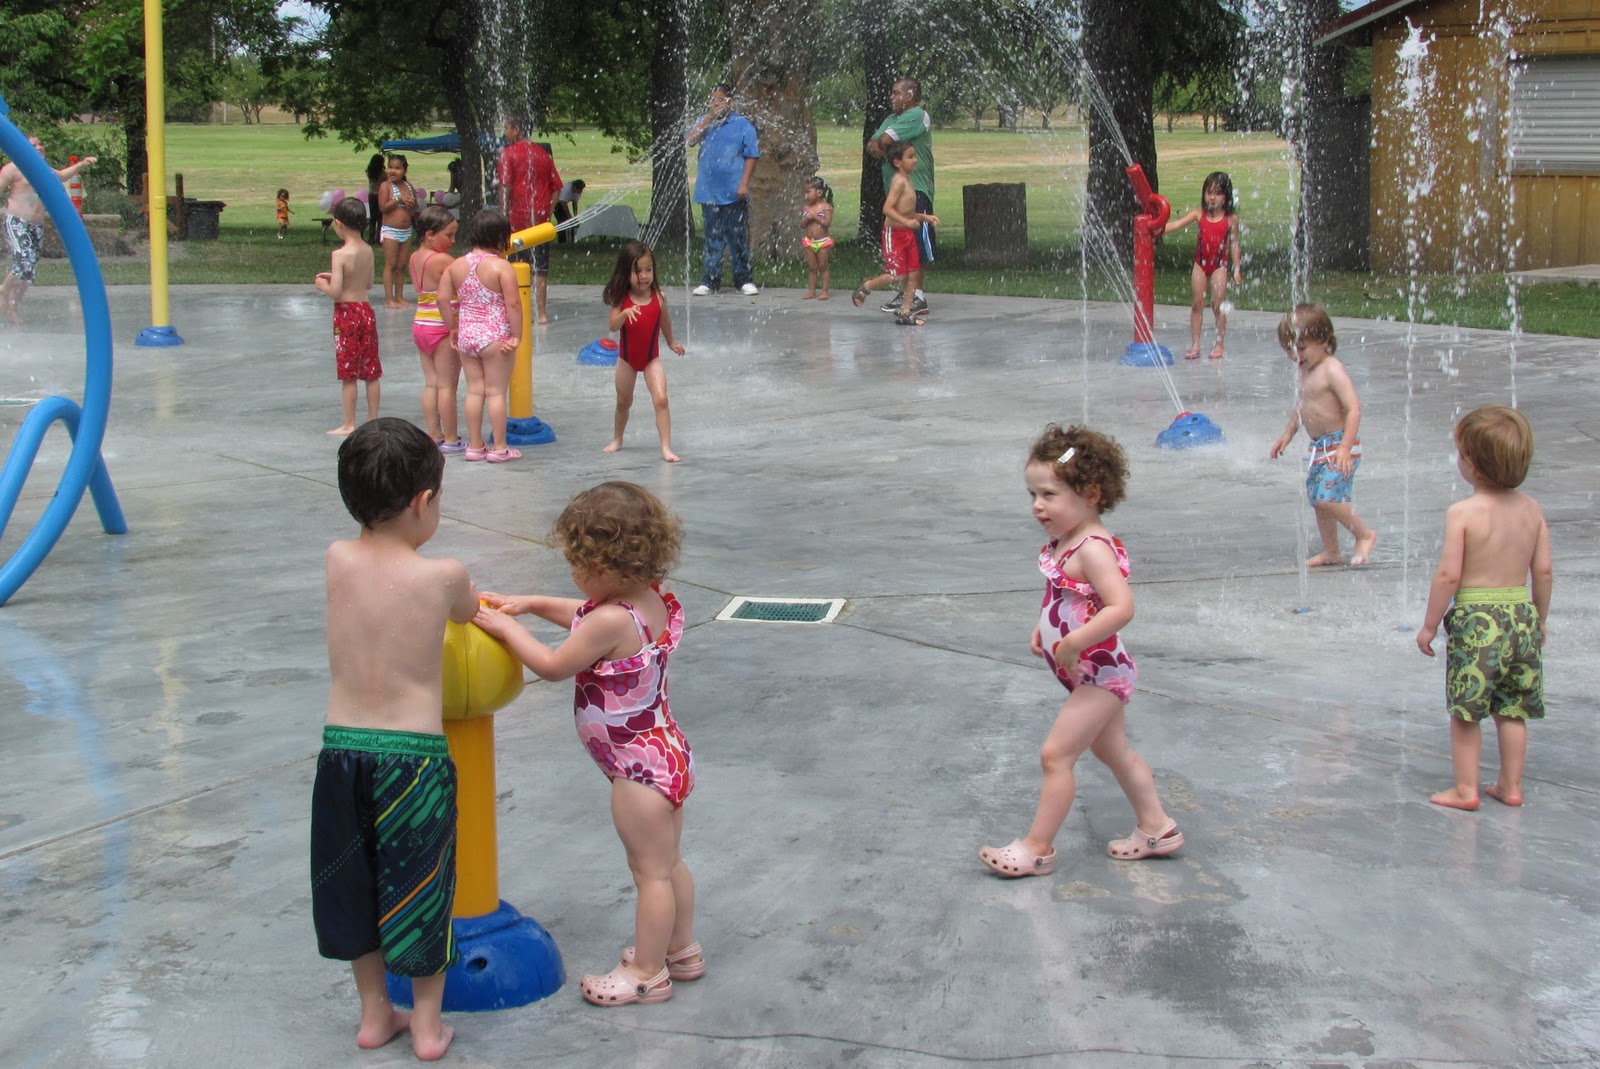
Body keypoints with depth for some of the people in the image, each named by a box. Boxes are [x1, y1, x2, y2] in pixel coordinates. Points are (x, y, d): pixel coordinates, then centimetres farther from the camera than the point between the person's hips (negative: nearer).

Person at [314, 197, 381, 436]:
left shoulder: (340, 254, -17)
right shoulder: (368, 250, 3)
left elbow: (336, 291, -20)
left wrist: (323, 285, 1)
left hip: (346, 312, -6)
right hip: (366, 310, 6)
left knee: (348, 374, 1)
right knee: (371, 371, 11)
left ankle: (349, 424, 7)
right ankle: (372, 420, 18)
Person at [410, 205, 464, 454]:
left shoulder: (415, 258, 7)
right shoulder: (442, 260, -19)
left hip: (420, 324, 8)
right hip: (443, 329, -8)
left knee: (431, 383, 12)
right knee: (447, 385, 0)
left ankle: (434, 435, 16)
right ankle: (451, 440, 6)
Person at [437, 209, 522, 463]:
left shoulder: (456, 266, 3)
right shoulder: (501, 266, -13)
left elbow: (443, 299, 2)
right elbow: (513, 304, -17)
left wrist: (453, 328, 11)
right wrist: (516, 336, -9)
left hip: (466, 335, 5)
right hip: (495, 337, -5)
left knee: (474, 390, 13)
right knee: (496, 392, 3)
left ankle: (475, 446, 18)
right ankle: (499, 448, 9)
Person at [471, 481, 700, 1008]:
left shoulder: (612, 621, -28)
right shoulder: (651, 601, -1)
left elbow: (553, 665, -16)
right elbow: (587, 616, 19)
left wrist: (506, 627, -4)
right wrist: (532, 604, 15)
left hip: (638, 768, -9)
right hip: (666, 751, 9)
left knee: (651, 869, 5)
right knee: (668, 862, 23)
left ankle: (647, 973, 19)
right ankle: (681, 950, 37)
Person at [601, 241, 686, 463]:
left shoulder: (658, 297, -12)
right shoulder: (621, 299, -14)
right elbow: (612, 326, -23)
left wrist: (671, 342, 20)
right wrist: (625, 314, -41)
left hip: (651, 358, -1)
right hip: (627, 358, 1)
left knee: (661, 400, -16)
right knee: (623, 402, 18)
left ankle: (666, 447, -14)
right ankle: (616, 440, 39)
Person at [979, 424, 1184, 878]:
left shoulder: (1092, 549, -26)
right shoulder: (1063, 543, 3)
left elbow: (1121, 607, -37)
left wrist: (1074, 643, -35)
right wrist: (1043, 628, 5)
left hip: (1099, 673, -10)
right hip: (1096, 674, 10)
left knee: (1056, 754, -6)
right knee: (1113, 750, 22)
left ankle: (1037, 847, 4)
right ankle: (1156, 828, 35)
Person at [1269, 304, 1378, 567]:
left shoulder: (1332, 370, -17)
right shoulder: (1305, 372, 11)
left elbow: (1354, 408, -23)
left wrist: (1345, 447, -29)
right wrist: (1287, 434, 27)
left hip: (1338, 445, -9)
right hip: (1318, 447, 9)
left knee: (1328, 498, -18)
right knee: (1318, 500, 12)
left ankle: (1364, 534, -1)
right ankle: (1331, 551, 22)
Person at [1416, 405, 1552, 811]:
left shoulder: (1462, 513, -14)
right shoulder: (1531, 509, 2)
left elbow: (1448, 575, -15)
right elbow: (1544, 571, 5)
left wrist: (1429, 625, -5)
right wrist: (1540, 619, 18)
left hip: (1475, 619, -5)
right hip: (1522, 613, 5)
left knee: (1465, 711, 5)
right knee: (1512, 709, 15)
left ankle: (1466, 789, 9)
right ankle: (1511, 785, 22)